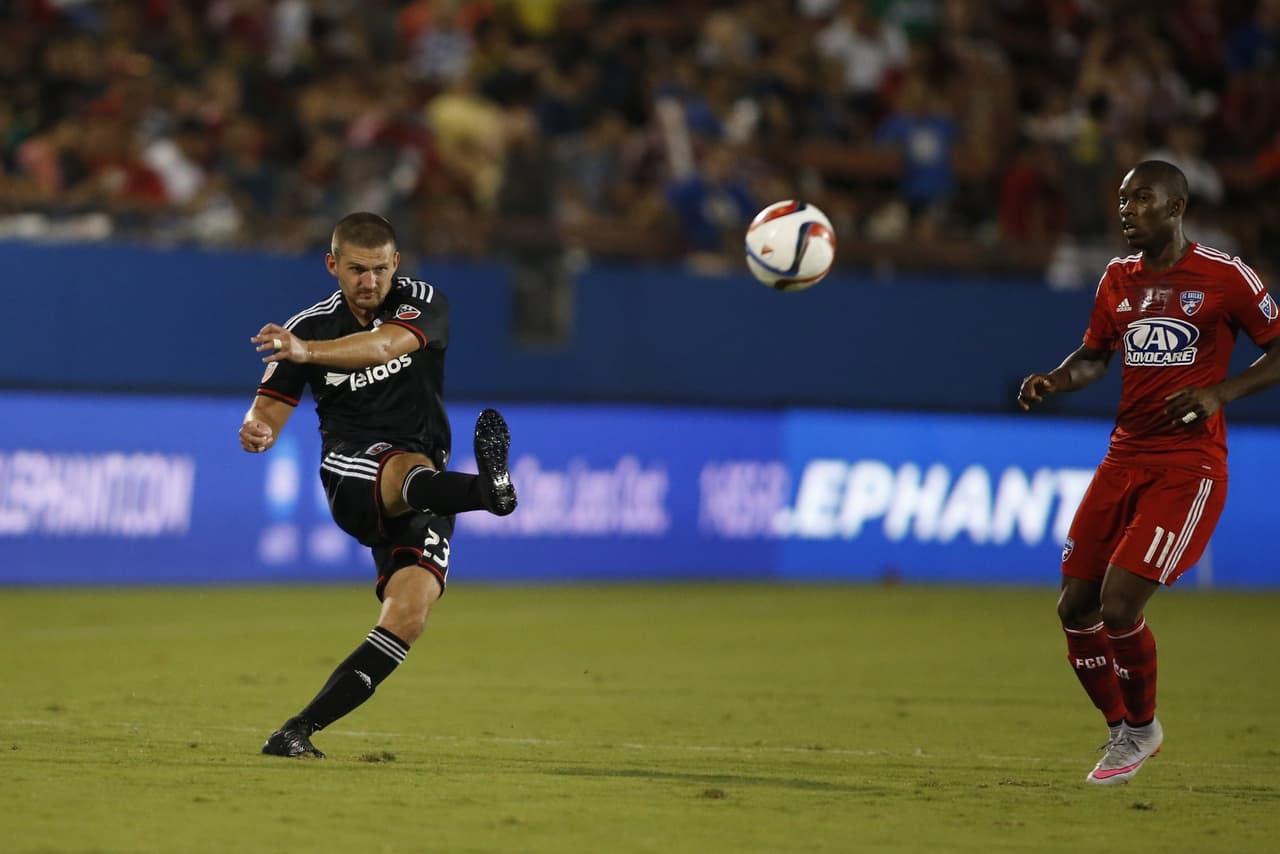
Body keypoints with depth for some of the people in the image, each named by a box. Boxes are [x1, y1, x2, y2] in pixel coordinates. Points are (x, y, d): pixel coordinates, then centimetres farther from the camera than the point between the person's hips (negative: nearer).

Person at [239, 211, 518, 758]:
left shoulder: (422, 305, -1)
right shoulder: (309, 326, 4)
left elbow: (383, 345, -24)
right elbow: (269, 410, 2)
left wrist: (308, 352, -42)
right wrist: (256, 431, -24)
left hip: (421, 493, 1)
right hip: (350, 475, -1)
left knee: (411, 610, -21)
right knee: (411, 469, -38)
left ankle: (300, 730, -20)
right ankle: (489, 489, -74)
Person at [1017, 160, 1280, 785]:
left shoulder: (1224, 277, -7)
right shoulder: (1118, 279, 10)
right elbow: (1094, 356, 22)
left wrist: (1221, 391, -17)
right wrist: (1053, 381, 1)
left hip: (1188, 466, -6)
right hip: (1124, 458, 6)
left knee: (1119, 605, -16)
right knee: (1075, 608, 2)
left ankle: (1141, 728, 9)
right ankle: (1122, 729, 22)